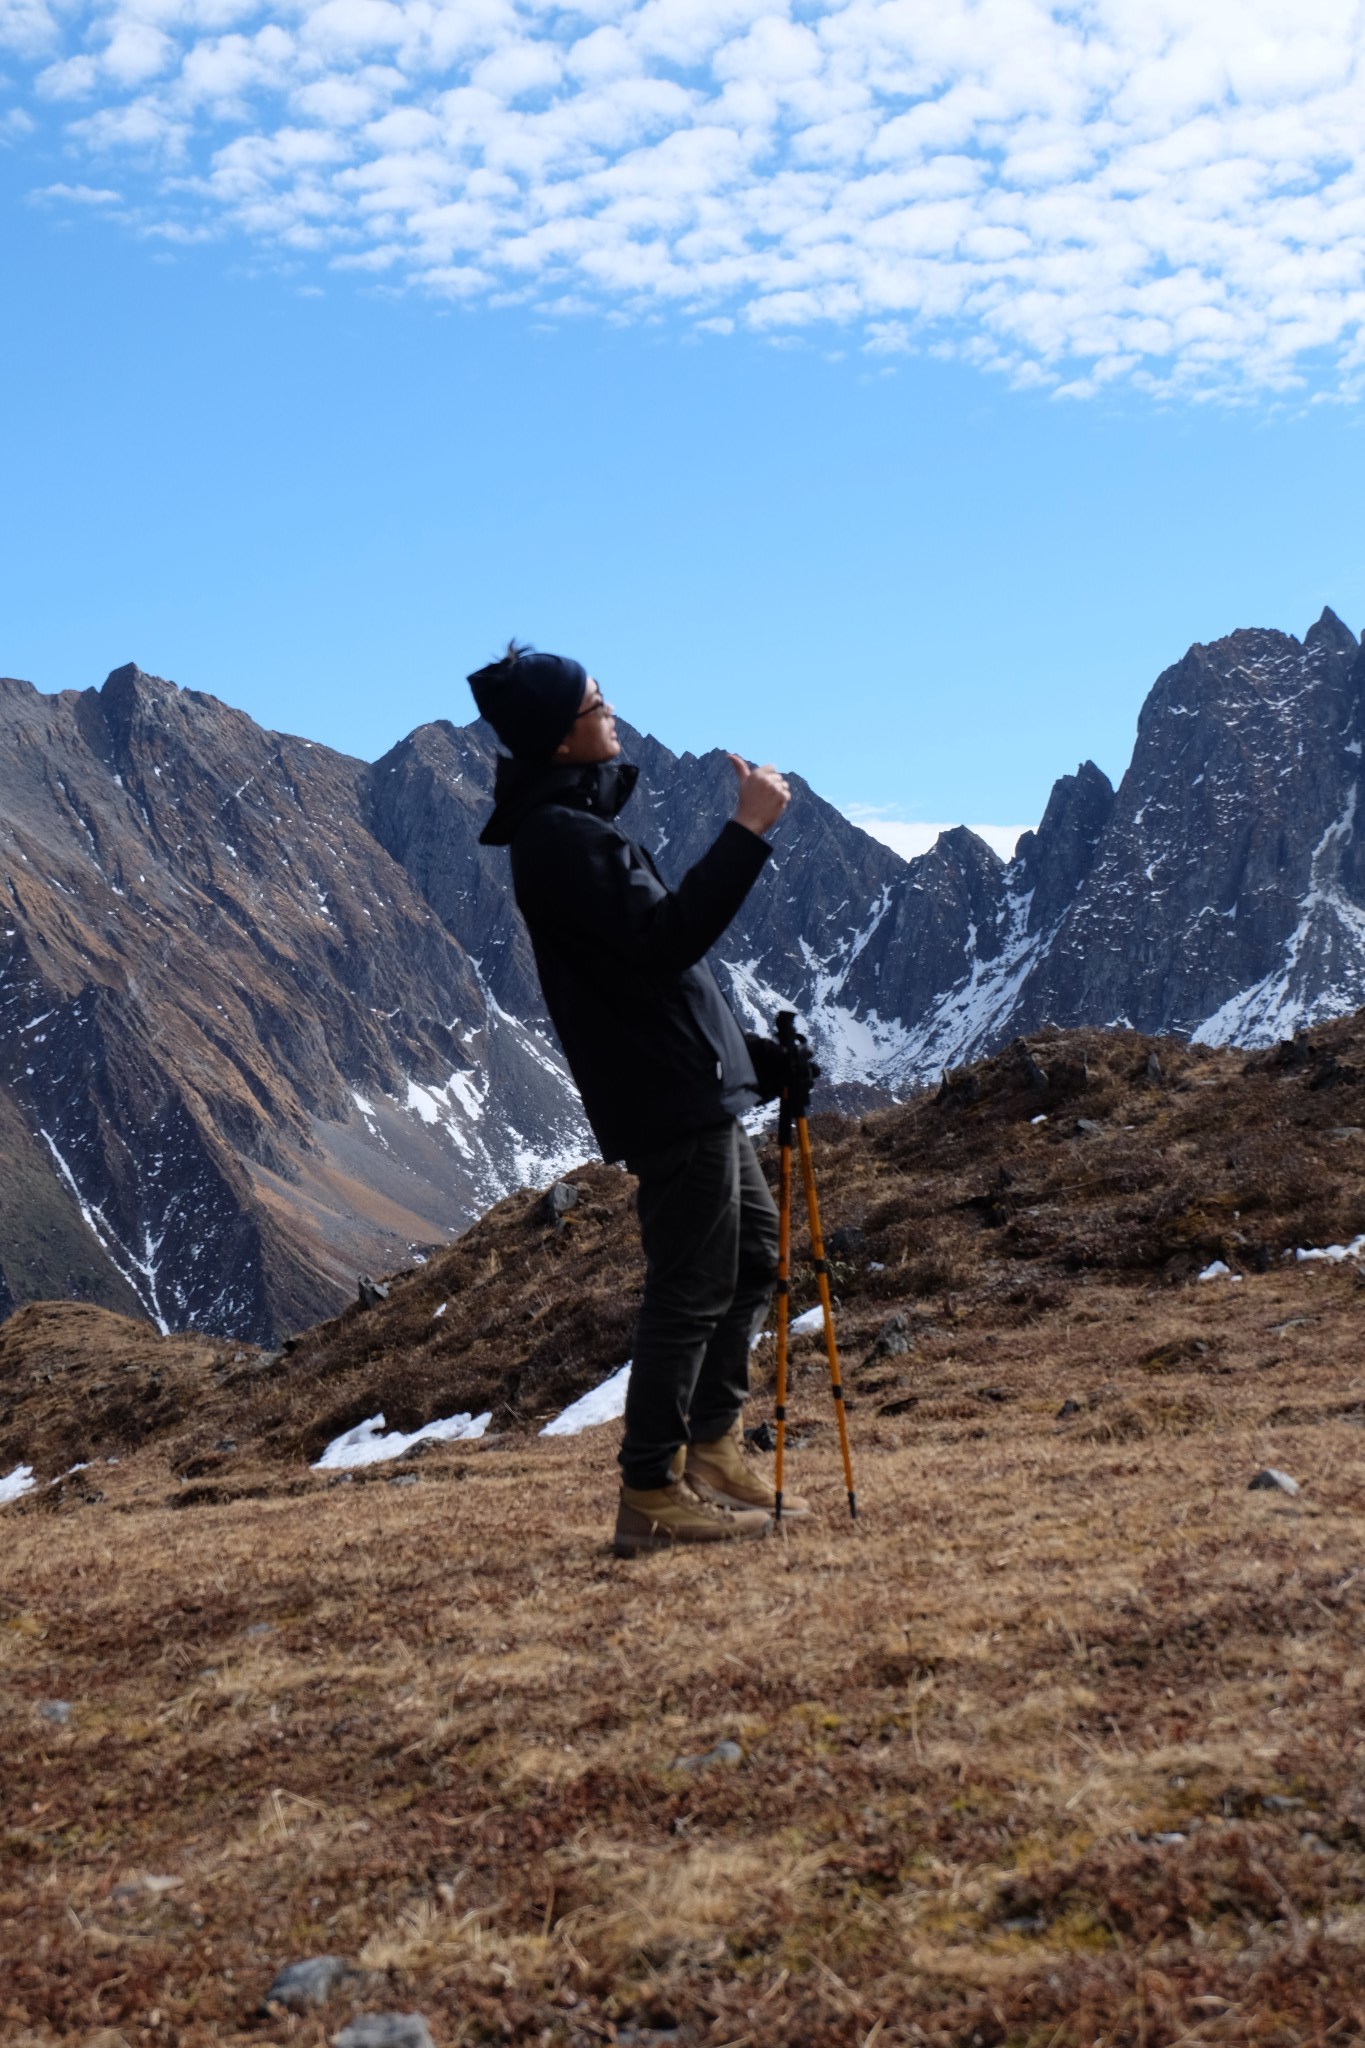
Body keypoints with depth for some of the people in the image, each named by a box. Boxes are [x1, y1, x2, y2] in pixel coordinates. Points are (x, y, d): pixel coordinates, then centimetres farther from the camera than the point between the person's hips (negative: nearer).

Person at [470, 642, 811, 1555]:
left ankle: (713, 1449, 26)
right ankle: (653, 1496, 3)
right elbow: (667, 938, -28)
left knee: (754, 1247, 19)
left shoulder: (576, 820, 16)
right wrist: (748, 830, -25)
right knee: (691, 1288, -6)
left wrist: (750, 1053, 22)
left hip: (695, 1091, 11)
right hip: (668, 1100, -11)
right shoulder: (560, 837, -17)